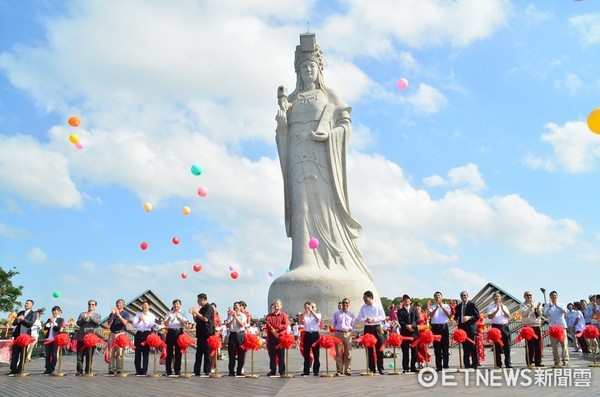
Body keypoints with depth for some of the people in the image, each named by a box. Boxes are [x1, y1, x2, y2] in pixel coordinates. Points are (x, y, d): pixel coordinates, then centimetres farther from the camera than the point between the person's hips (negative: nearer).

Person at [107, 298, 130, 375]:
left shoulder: (126, 314, 8)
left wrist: (118, 314, -13)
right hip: (112, 334, 3)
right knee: (111, 352, -2)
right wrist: (113, 314, -6)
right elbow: (109, 323, 4)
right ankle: (111, 369, 0)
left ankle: (119, 369, -8)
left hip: (120, 333, -3)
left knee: (119, 352, -9)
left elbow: (125, 323, -9)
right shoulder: (112, 313, 18)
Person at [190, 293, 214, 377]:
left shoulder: (209, 307, -8)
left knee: (207, 352, -4)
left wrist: (196, 313, -11)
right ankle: (196, 371, 12)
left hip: (207, 333, -9)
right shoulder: (202, 309, 18)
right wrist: (193, 313, 7)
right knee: (198, 353, 9)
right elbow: (196, 320, 22)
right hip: (200, 333, 9)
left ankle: (207, 371, 0)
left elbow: (205, 319, -19)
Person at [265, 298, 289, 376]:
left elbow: (285, 325, -8)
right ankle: (272, 370, 12)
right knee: (272, 355, 5)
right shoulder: (269, 316, 13)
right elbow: (267, 324, -2)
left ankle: (282, 371, 4)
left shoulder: (284, 315, 6)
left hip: (281, 337, -2)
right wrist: (273, 331, -16)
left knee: (281, 355, -2)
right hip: (271, 337, 2)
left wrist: (276, 329, -12)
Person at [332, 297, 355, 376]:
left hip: (348, 334, 0)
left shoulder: (351, 314, 9)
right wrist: (337, 329, 10)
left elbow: (353, 325, 14)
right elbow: (333, 324, 17)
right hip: (338, 333, 0)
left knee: (348, 353, -1)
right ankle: (339, 370, 3)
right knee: (339, 353, -1)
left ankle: (347, 370, 5)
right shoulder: (336, 313, 10)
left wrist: (349, 329, 4)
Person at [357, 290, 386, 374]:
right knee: (369, 349, 3)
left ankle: (380, 368, 5)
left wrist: (373, 319, -16)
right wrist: (365, 320, -13)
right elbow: (359, 317, 7)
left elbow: (383, 317, -4)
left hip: (376, 328, -2)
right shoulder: (363, 307, 8)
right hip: (367, 328, 3)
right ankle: (371, 369, 9)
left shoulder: (378, 305, -1)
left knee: (379, 349, -2)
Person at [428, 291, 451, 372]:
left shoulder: (446, 306, 10)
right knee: (437, 347, 2)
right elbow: (430, 315, -7)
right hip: (435, 327, 0)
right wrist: (436, 307, -14)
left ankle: (446, 365, 5)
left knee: (445, 346, -1)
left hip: (444, 326, 0)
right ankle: (438, 366, 6)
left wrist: (442, 307, -11)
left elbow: (449, 315, -6)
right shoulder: (432, 307, 10)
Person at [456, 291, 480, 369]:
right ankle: (467, 365, 11)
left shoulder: (472, 304, 1)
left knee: (473, 347, -4)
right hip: (462, 328, 4)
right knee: (465, 348, 7)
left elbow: (477, 316, -3)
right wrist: (457, 321, 1)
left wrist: (469, 317, -18)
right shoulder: (458, 306, 15)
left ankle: (475, 365, 1)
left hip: (471, 328, -4)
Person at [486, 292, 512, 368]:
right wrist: (497, 310, -16)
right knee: (497, 346, -1)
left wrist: (502, 309, -9)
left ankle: (508, 363, 7)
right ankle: (498, 364, 5)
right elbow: (489, 316, -10)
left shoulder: (504, 306, 14)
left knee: (507, 346, 1)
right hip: (496, 327, -3)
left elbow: (508, 316, 4)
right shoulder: (490, 306, 3)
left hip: (505, 326, 3)